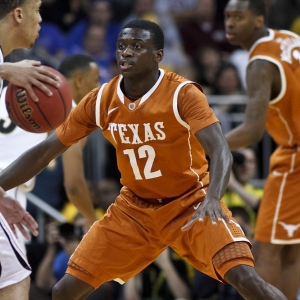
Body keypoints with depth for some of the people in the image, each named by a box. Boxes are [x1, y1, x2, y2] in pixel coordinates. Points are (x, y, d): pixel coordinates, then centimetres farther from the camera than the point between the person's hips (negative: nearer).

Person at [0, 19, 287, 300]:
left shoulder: (183, 94, -21)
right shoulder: (100, 101, -8)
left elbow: (220, 151, -32)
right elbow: (45, 151, -3)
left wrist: (212, 199, -51)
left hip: (191, 203, -4)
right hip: (134, 208, 4)